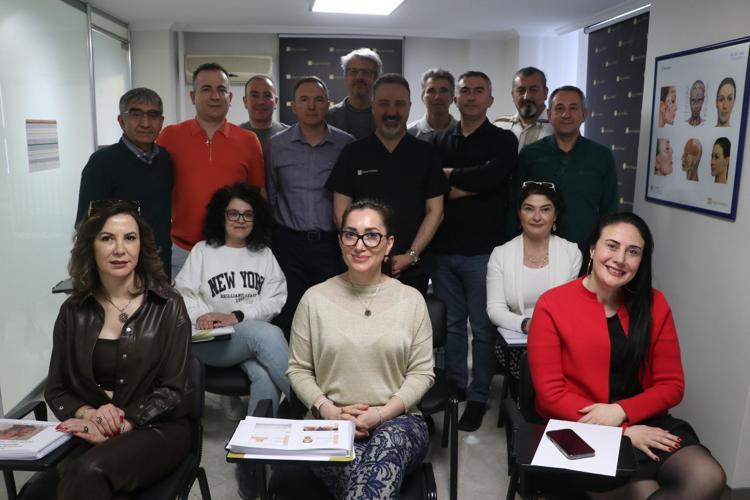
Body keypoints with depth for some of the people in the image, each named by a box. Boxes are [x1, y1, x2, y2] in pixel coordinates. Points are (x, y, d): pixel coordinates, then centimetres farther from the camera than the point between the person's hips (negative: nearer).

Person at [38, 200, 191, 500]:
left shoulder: (168, 307, -3)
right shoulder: (73, 312, 7)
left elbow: (174, 391, -6)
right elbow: (56, 390, 10)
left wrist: (118, 426, -18)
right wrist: (88, 414, -12)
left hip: (158, 429, -2)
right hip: (91, 434, 3)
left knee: (92, 471, -32)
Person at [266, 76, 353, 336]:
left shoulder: (346, 144, 1)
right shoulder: (277, 145, 4)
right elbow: (270, 196, 11)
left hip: (332, 244, 0)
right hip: (289, 244, 0)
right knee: (288, 321, 5)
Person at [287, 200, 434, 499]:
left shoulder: (411, 300, 4)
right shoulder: (315, 298, 4)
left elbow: (422, 372, 3)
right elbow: (298, 369, 7)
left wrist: (381, 413, -12)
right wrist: (329, 411, -10)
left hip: (397, 421, 1)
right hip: (330, 426, 0)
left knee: (389, 442, -36)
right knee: (355, 462, -35)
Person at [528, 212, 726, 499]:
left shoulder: (654, 304, 4)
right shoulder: (552, 305, -8)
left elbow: (672, 384, 5)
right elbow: (551, 395, -10)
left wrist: (621, 412, -13)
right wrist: (625, 432, -15)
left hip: (645, 421, 4)